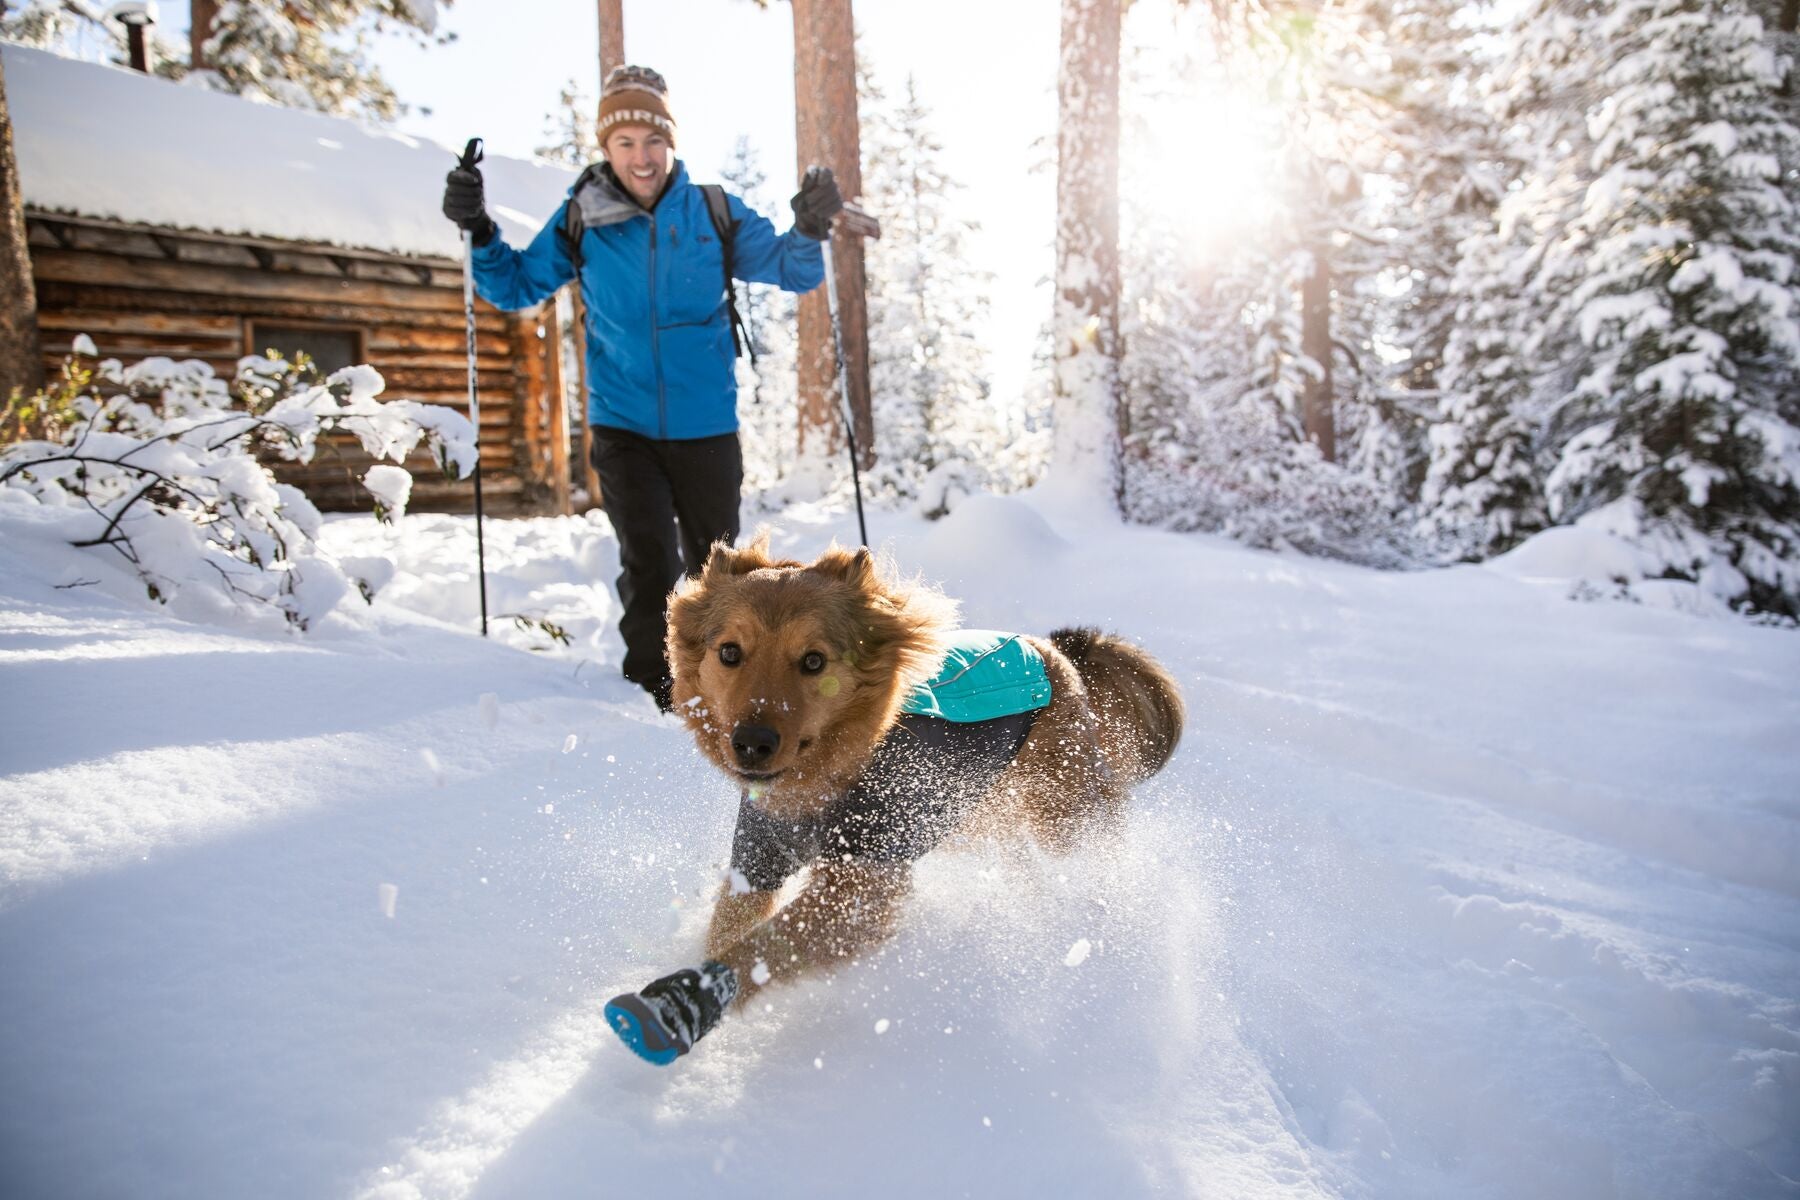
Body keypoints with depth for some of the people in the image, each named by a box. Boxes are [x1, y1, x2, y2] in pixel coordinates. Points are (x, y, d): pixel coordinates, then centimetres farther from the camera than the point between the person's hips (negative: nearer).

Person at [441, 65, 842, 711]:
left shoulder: (715, 214, -2)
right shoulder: (580, 222, -1)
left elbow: (789, 270, 2)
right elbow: (517, 286, 9)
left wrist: (808, 230, -18)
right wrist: (480, 233, -8)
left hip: (706, 427, 1)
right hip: (622, 424, -1)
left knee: (714, 567, 15)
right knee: (648, 562, -11)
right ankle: (654, 690, 6)